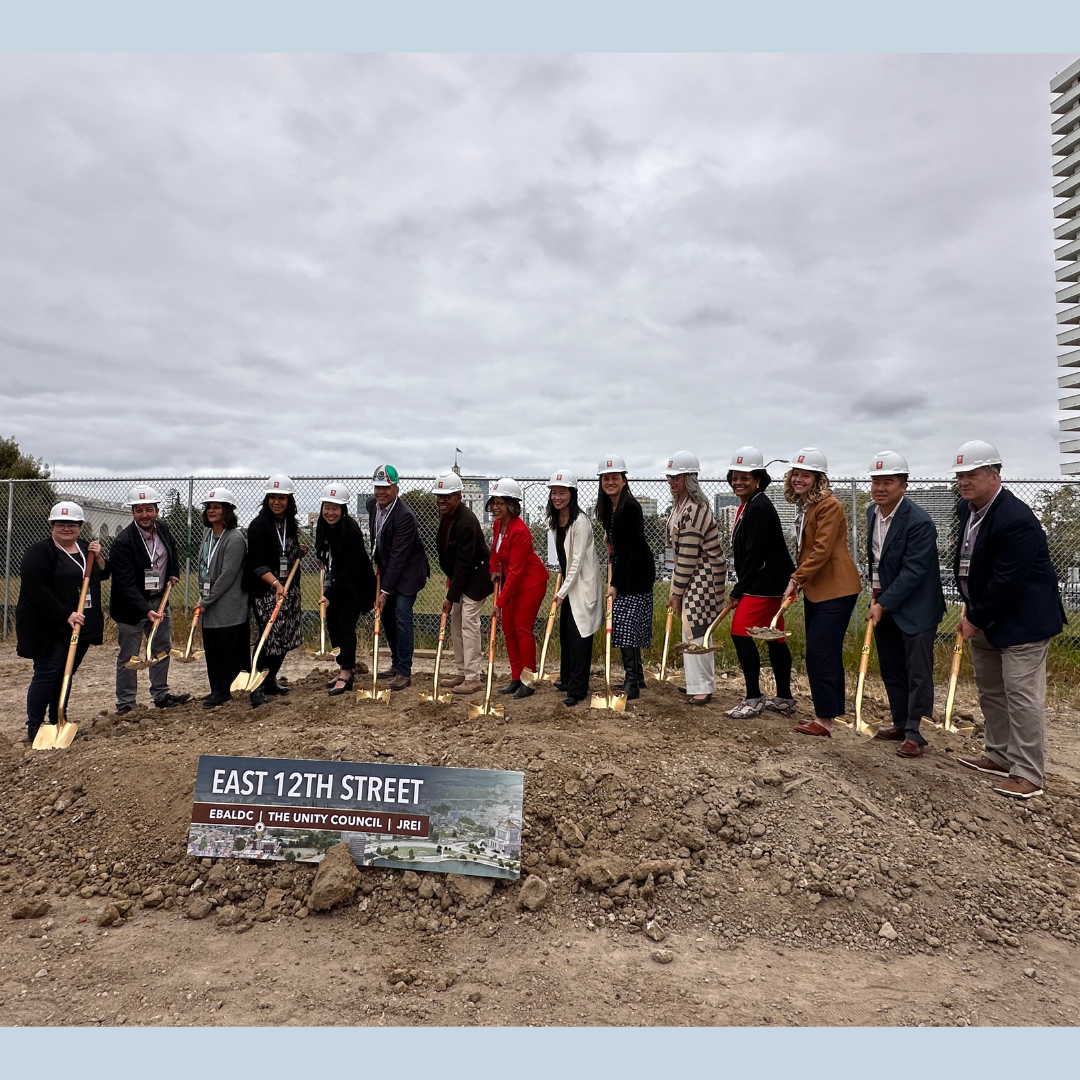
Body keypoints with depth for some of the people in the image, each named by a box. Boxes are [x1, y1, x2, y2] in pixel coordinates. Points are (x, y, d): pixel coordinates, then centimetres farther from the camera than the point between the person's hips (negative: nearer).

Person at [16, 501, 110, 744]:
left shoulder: (85, 548, 12)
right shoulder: (39, 552, -11)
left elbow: (103, 574, 18)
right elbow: (36, 590, -19)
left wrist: (98, 557, -3)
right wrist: (65, 615, -24)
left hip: (81, 625, 7)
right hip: (49, 627, -7)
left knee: (67, 673, 12)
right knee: (47, 672, -7)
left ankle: (57, 720, 21)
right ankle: (34, 726, 2)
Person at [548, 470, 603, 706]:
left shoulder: (580, 522, -20)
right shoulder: (554, 520, 6)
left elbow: (577, 560, -20)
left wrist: (563, 591, -18)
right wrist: (561, 588, 13)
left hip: (583, 583, -8)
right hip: (568, 582, 8)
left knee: (578, 635, -6)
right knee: (565, 632, 15)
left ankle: (577, 689, 1)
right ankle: (566, 679, 30)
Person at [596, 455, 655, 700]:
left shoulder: (631, 507, -19)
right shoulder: (607, 508, 8)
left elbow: (629, 549, -21)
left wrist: (615, 583, -20)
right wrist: (613, 579, 6)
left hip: (637, 572, -9)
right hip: (622, 570, 9)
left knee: (626, 624, -10)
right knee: (624, 624, 12)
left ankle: (631, 684, -5)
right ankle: (638, 677, 23)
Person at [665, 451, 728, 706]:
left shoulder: (693, 510, -23)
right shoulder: (680, 503, 10)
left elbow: (688, 556, -22)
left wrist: (677, 591, -16)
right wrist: (675, 587, 16)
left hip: (702, 574, -10)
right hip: (690, 573, 10)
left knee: (694, 629, -9)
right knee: (691, 629, 14)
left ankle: (702, 687, 0)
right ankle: (698, 683, 25)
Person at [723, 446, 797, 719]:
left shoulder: (759, 508, -16)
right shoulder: (747, 506, 14)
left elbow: (754, 554, -20)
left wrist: (738, 591, -14)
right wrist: (740, 588, 12)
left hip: (766, 582, -10)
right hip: (768, 583, 10)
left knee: (740, 631, -10)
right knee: (774, 637, 14)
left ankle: (753, 698, -4)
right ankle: (784, 698, 23)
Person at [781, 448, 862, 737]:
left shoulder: (829, 505, -15)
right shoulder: (804, 506, 14)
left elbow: (822, 550, -21)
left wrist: (796, 579, -17)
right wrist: (800, 582, 14)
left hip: (835, 589, -10)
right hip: (815, 590, 10)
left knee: (820, 653, -9)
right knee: (827, 654, 14)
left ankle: (826, 719, 0)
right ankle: (832, 714, 22)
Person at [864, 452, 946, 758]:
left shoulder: (919, 521, -21)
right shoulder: (872, 512, 4)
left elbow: (912, 571, -24)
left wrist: (884, 603, -23)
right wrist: (877, 597, 13)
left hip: (915, 607, -8)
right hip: (883, 602, 8)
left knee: (918, 674, 0)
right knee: (891, 670, 16)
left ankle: (915, 734, 9)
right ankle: (901, 723, 29)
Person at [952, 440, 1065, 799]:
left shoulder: (1016, 520, -26)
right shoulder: (966, 508, 3)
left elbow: (1007, 583, -26)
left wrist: (975, 619, -16)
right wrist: (972, 613, 12)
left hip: (1021, 620, -10)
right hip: (983, 619, 10)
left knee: (1022, 696, -4)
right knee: (990, 691, 18)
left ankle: (1027, 775, 6)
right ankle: (999, 756, 32)